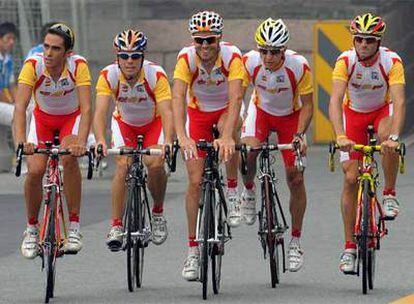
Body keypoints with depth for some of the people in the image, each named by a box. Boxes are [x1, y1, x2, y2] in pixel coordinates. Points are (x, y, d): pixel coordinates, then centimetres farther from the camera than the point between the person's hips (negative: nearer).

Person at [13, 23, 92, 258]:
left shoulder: (78, 66, -30)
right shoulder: (33, 65, -29)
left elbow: (86, 109, -36)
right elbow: (20, 106, -36)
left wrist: (81, 142, -52)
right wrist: (20, 141, -52)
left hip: (72, 118, -1)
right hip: (43, 118, 1)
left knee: (69, 157, -30)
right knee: (35, 170, -18)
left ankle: (74, 227, -21)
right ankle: (32, 228, 7)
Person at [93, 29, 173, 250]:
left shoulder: (156, 75, -31)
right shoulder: (109, 75, -28)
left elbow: (167, 112, -39)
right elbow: (100, 111, -36)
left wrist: (168, 142, -56)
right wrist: (100, 140, -54)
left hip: (153, 123, -1)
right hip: (124, 123, 1)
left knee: (155, 164, -24)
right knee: (123, 165, -23)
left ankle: (158, 213, 3)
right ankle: (116, 226, -18)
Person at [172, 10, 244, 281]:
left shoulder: (232, 57, -29)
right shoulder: (187, 58, -26)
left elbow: (236, 98, -39)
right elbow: (178, 98, -36)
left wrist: (227, 136, -54)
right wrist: (182, 137, -52)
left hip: (226, 109, -1)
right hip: (198, 111, 1)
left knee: (229, 134, -38)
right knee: (195, 181, -6)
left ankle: (233, 193, -15)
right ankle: (193, 250, 1)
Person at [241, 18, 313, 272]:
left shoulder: (299, 66, -30)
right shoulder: (249, 62, -28)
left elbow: (307, 105, -21)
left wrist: (299, 135, -34)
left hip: (291, 116, -1)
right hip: (262, 110, 1)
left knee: (296, 177, -6)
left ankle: (296, 241, 6)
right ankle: (249, 191, 4)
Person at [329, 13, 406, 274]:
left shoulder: (392, 61, -28)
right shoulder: (346, 61, -27)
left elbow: (399, 102, -36)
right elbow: (335, 101, -36)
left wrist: (393, 137, -52)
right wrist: (341, 136, -51)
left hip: (382, 110, -1)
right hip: (354, 113, 1)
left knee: (388, 140, -37)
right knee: (351, 178, -7)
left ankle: (390, 194, -15)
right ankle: (350, 247, 0)